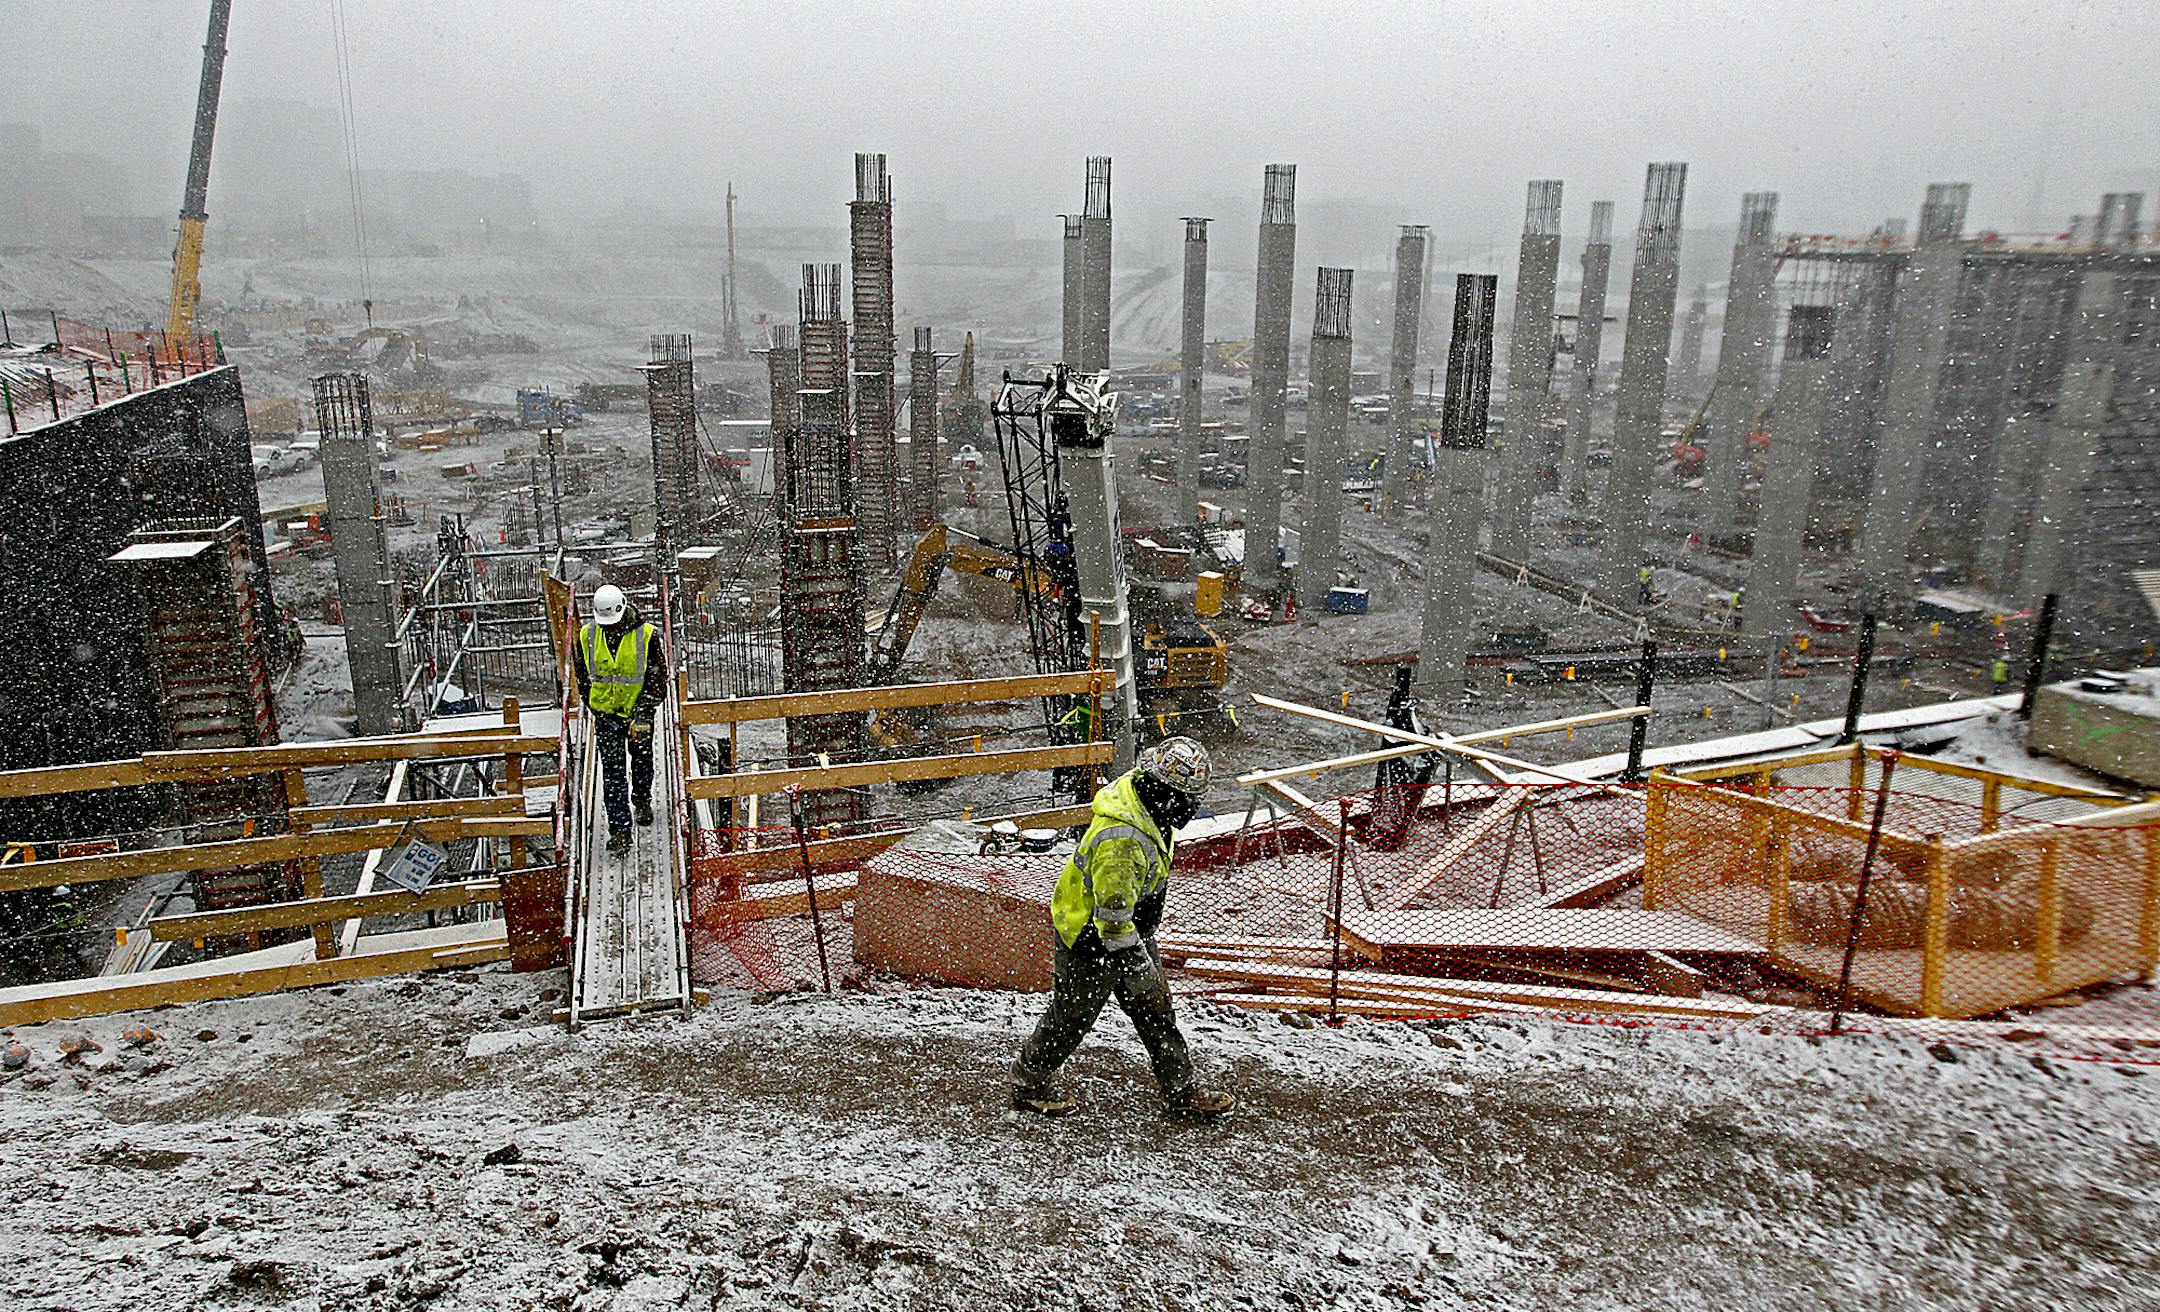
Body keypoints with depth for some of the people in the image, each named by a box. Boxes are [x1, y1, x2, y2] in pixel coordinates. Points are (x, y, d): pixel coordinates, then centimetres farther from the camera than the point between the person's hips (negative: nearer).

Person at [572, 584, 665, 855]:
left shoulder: (646, 635, -15)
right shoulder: (587, 636, -7)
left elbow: (658, 677, -11)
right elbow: (583, 676, 6)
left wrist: (642, 713, -17)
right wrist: (595, 709, 2)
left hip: (638, 711, -1)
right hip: (605, 713, 1)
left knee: (642, 760, 18)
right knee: (612, 770, -4)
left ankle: (643, 802, 46)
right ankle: (620, 830, -2)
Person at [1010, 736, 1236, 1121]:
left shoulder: (1143, 798, -6)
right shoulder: (1121, 840, -38)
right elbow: (1112, 913, -34)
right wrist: (1135, 960, -25)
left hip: (1131, 928, 9)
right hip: (1091, 940, -9)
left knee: (1156, 1009, 16)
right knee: (1072, 1017, 11)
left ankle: (1181, 1091, 28)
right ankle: (1030, 1085, 33)